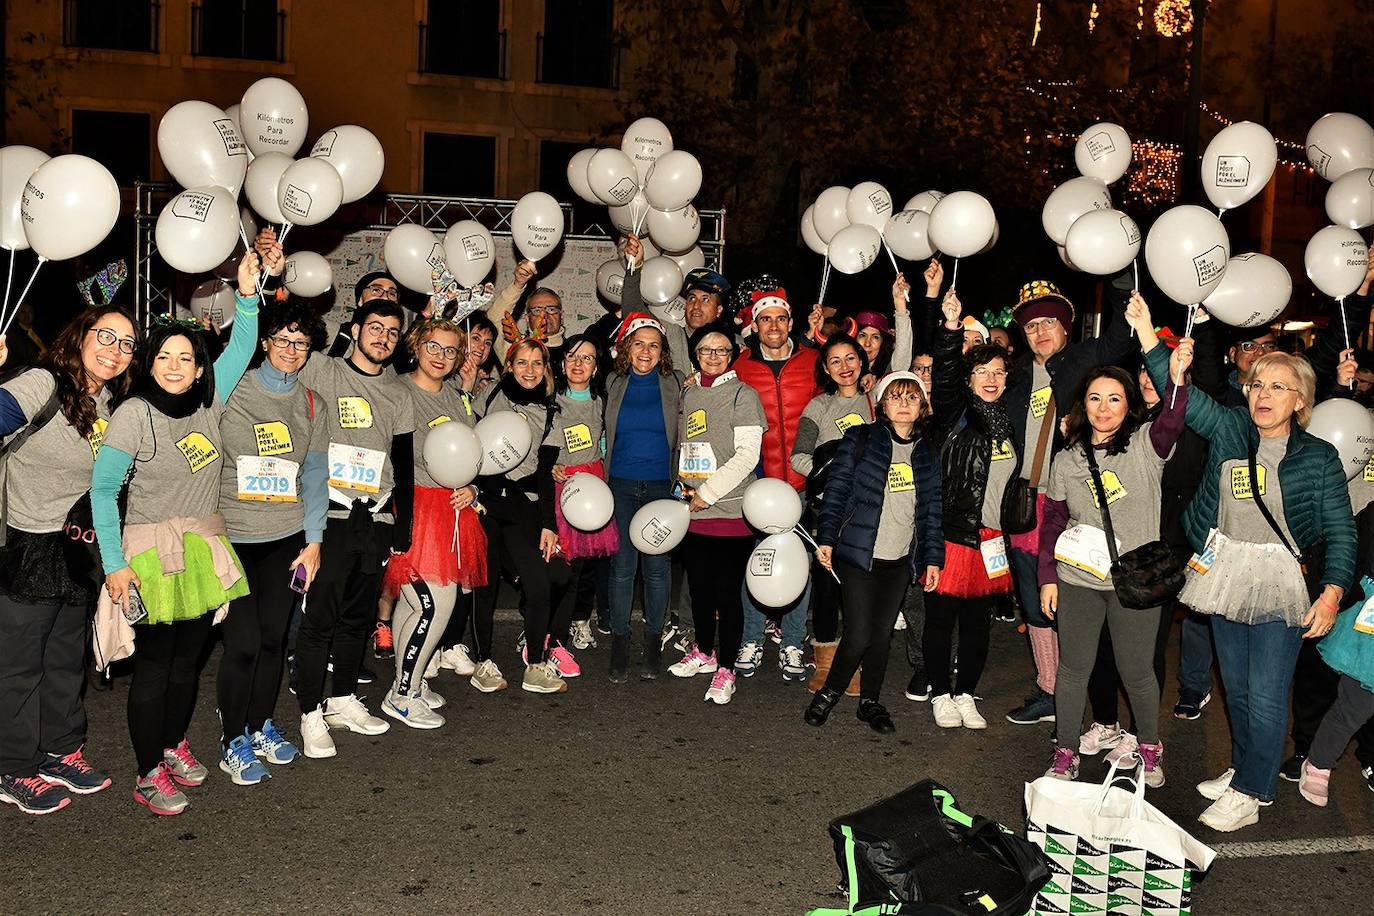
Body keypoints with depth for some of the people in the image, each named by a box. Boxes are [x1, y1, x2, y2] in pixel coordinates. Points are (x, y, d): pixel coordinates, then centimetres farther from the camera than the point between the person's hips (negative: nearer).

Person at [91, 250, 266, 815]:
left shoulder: (208, 404, 2)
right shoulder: (133, 414, -12)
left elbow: (240, 350, 8)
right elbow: (103, 489, -10)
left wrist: (248, 293, -5)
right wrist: (115, 563, -13)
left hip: (204, 550, 5)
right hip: (152, 551, -5)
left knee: (188, 659, 15)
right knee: (154, 666, 1)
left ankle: (174, 744, 34)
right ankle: (149, 776, 13)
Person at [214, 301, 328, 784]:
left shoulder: (311, 404, 9)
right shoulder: (233, 391, -3)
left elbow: (315, 473, 9)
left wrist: (313, 540, 4)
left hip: (287, 537, 4)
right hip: (233, 536, -3)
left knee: (273, 637, 9)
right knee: (243, 642, -4)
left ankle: (261, 725, 28)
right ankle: (233, 742, 13)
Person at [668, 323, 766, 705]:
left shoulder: (743, 395, -5)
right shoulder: (688, 394, 13)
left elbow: (747, 455, -12)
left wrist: (708, 493, -12)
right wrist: (686, 487, 8)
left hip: (730, 511, -6)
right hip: (694, 512, 6)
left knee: (728, 592, -2)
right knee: (699, 587, 15)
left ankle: (725, 670, 9)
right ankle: (703, 652, 34)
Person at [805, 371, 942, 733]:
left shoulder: (927, 453, 9)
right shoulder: (860, 439, -2)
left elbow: (932, 509, 12)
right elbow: (836, 490, -2)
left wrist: (933, 557, 8)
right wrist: (826, 538, -6)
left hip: (900, 561, 4)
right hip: (858, 555, -4)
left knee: (883, 635, 9)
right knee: (859, 635, -6)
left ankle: (871, 701, 26)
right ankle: (828, 693, 16)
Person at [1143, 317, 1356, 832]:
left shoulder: (1319, 457, -3)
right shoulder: (1229, 428, 3)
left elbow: (1341, 532, -2)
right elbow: (1176, 388, -4)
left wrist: (1332, 592, -14)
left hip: (1280, 585, -3)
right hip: (1225, 577, 4)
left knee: (1265, 696, -2)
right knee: (1235, 688, 16)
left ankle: (1249, 794, 12)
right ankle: (1242, 770, 33)